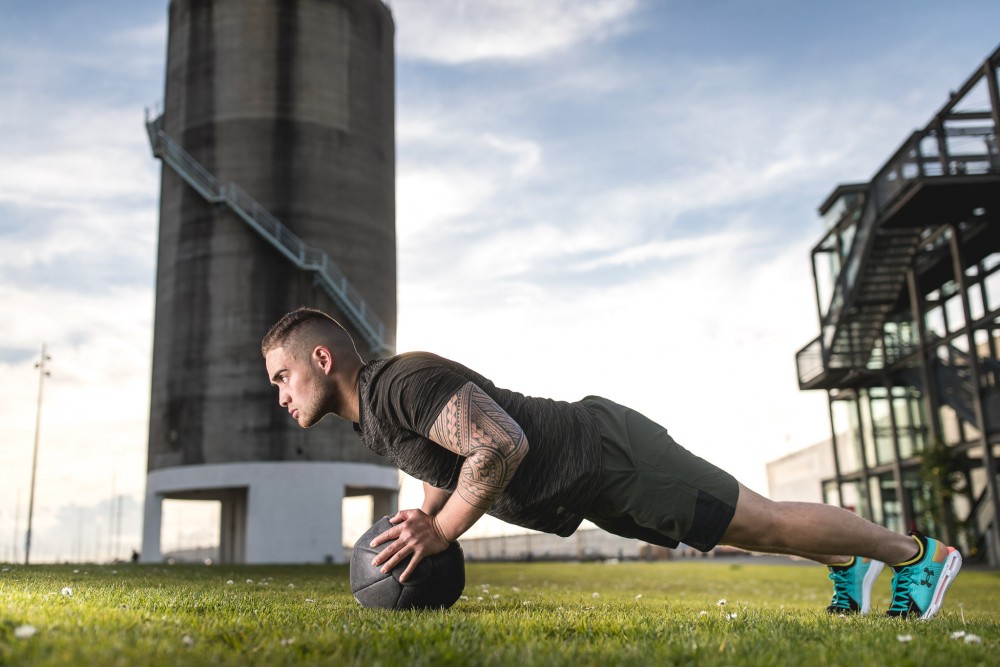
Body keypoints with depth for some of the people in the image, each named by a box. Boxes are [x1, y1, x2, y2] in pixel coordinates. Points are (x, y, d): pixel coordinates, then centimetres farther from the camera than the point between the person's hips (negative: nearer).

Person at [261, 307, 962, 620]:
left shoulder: (402, 382, -23)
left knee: (768, 525, 4)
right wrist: (421, 514, 6)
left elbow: (503, 443, -33)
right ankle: (846, 563, 44)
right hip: (591, 480, 9)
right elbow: (456, 457, 22)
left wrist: (440, 530, -25)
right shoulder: (373, 413, 9)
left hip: (608, 456, -9)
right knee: (745, 522, 25)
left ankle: (917, 552, 24)